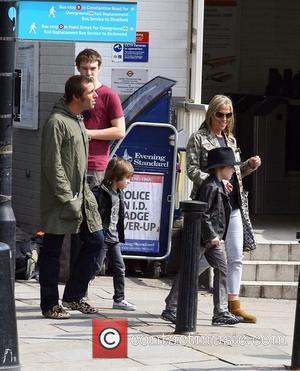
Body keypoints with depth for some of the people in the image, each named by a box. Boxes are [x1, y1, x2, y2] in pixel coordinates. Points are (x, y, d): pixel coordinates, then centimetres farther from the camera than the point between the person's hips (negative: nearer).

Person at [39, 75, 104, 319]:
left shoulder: (78, 121, 14)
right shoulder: (57, 123, -15)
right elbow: (53, 166, -18)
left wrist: (86, 194, 13)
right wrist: (68, 200, -19)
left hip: (80, 196, 9)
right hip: (59, 200, -9)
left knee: (95, 240, 9)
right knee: (52, 251, 0)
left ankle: (74, 295, 20)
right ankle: (50, 305, 9)